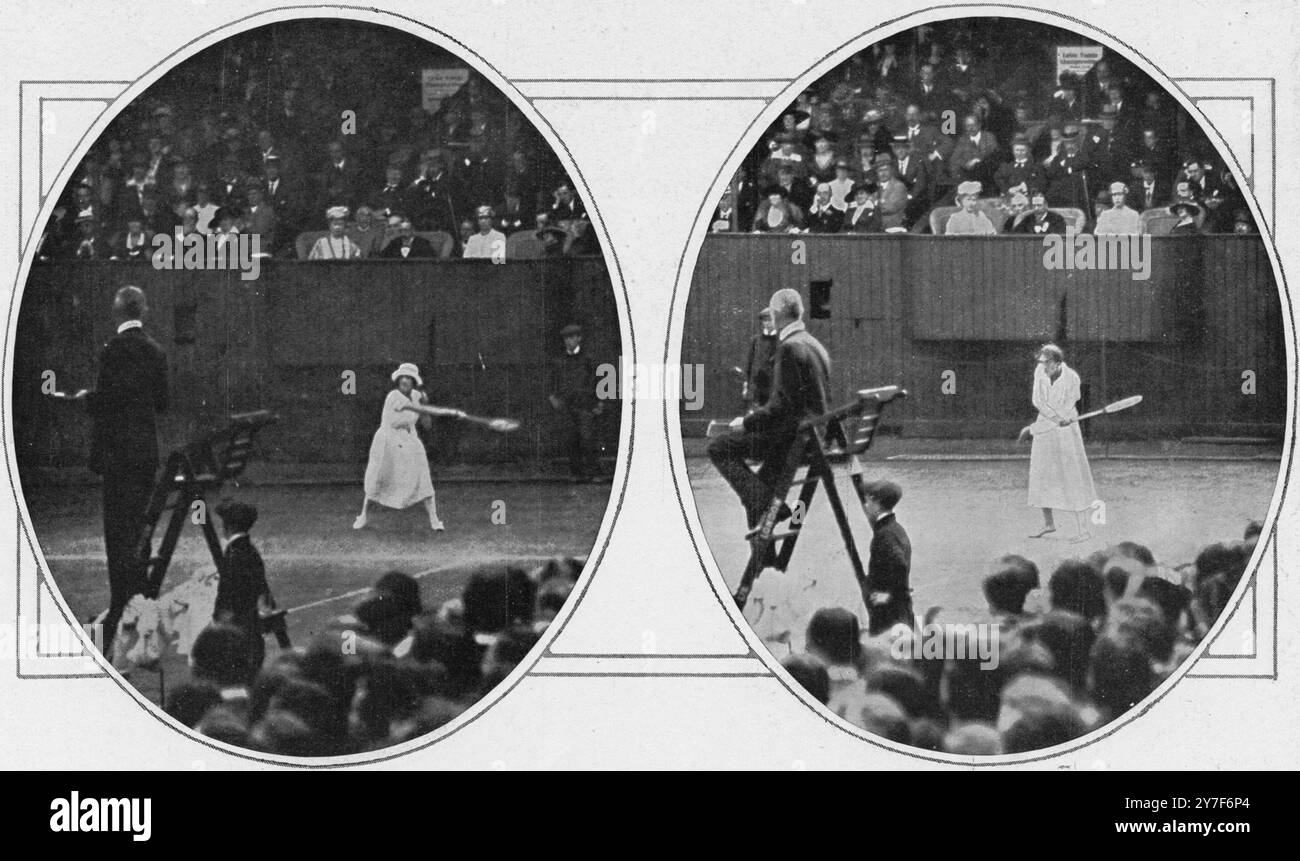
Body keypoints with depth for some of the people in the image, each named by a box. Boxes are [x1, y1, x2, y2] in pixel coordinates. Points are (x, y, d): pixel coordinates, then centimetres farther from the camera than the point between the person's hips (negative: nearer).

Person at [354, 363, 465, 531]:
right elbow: (423, 410, -31)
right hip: (388, 442, -5)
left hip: (409, 442, 5)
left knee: (423, 480, -7)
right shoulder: (394, 397, -24)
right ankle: (364, 515, 29)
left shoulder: (415, 395, -2)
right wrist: (451, 412, -32)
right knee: (376, 479, 8)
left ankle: (434, 520, -5)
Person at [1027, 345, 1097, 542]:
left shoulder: (1071, 378, -15)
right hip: (1044, 431, 5)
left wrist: (1038, 426, -11)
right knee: (1040, 476, 10)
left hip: (1066, 432, -5)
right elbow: (1037, 401, -6)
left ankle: (1083, 529, -9)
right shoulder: (1040, 372, -2)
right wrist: (1059, 418, -18)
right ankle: (1048, 523, 26)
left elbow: (1067, 409, -14)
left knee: (1073, 479, -8)